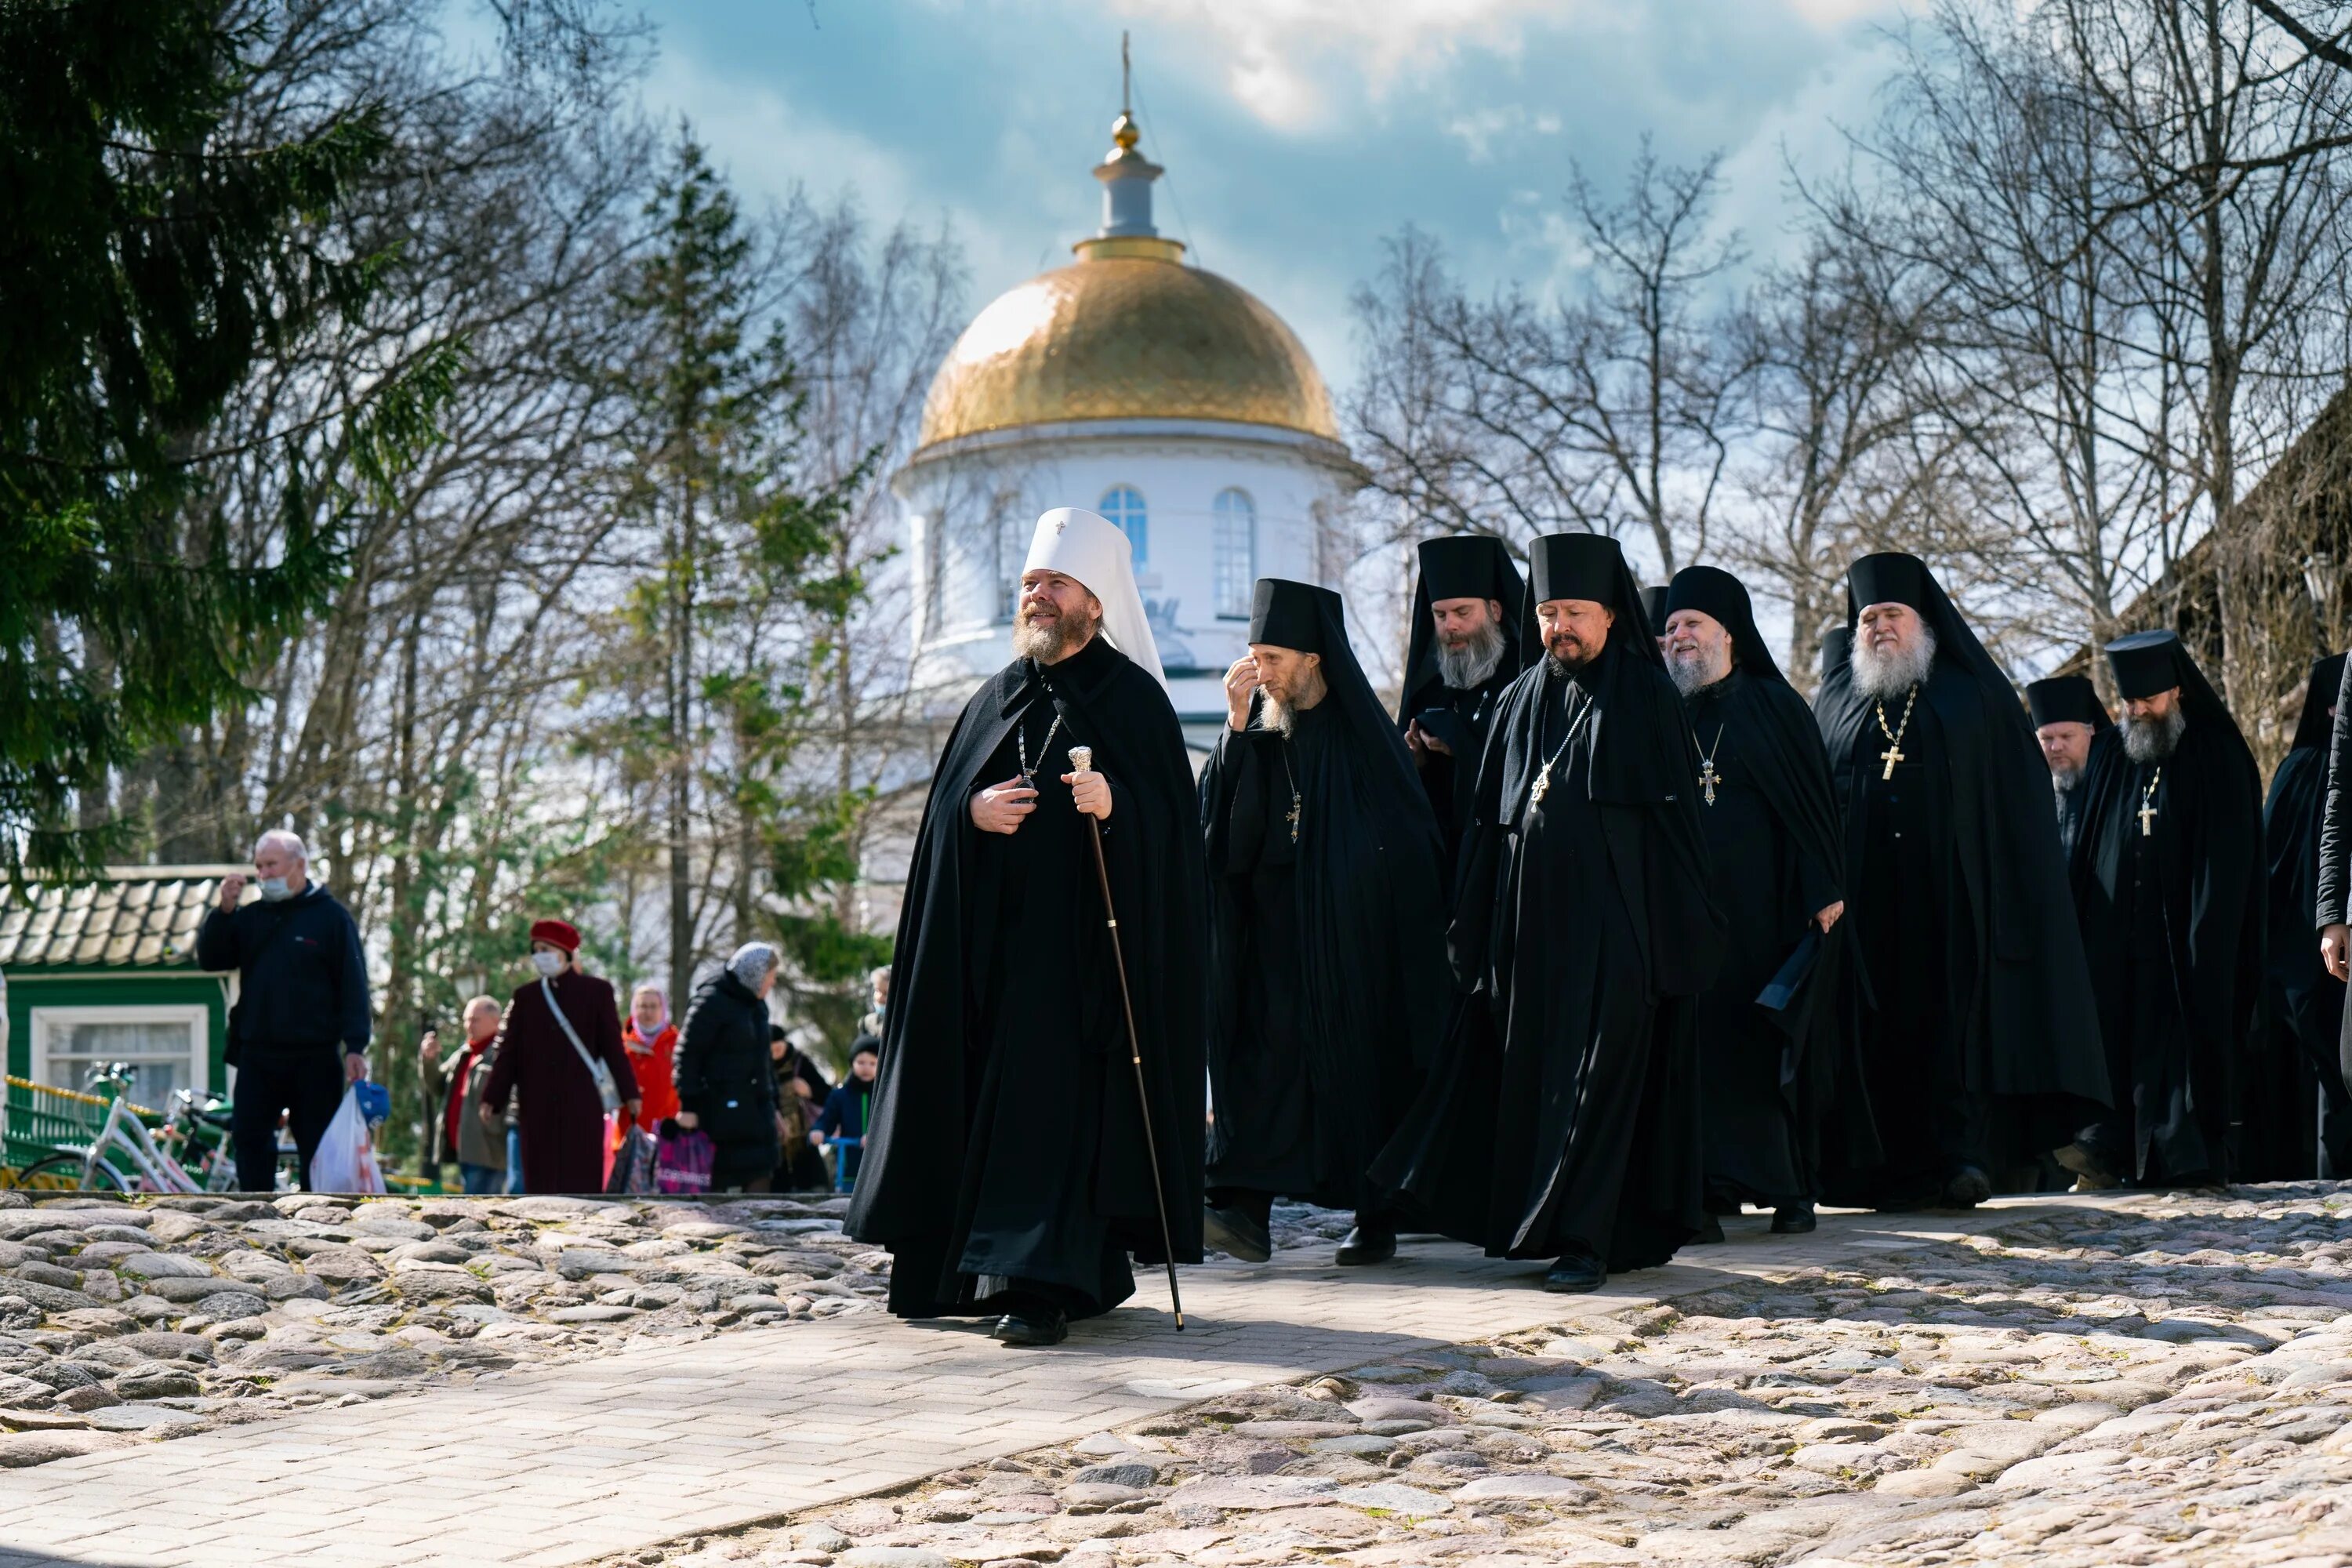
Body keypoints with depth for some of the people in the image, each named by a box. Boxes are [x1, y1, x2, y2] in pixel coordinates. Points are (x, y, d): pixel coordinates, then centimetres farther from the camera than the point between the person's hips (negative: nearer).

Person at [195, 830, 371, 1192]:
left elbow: (353, 983, -4)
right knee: (249, 1138, 0)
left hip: (315, 1061, -4)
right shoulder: (250, 917, 13)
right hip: (257, 1057, 4)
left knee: (317, 1147, 0)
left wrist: (355, 1046, -12)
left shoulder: (332, 917, 0)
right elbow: (209, 959, 6)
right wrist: (222, 910, -7)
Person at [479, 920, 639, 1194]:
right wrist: (492, 1099, 3)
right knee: (541, 1182, 1)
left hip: (582, 1109, -2)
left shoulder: (596, 991, 5)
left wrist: (629, 1093, 3)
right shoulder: (525, 997, 11)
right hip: (538, 1108, 2)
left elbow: (613, 1046, 5)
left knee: (583, 1181, -3)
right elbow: (507, 1051, 9)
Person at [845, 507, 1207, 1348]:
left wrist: (1114, 806, -27)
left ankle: (1045, 1283, -16)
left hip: (1085, 934, -6)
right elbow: (942, 802, 14)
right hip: (995, 938, 6)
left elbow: (1170, 816, -7)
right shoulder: (998, 698, 17)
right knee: (985, 1098, 5)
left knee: (1060, 1097, -13)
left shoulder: (1132, 696, 0)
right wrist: (972, 812, -8)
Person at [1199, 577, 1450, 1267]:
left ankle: (1376, 1216, 11)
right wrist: (1236, 728, -9)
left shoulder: (1363, 733, -2)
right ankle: (1247, 1210, -18)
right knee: (1264, 1051, -9)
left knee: (1364, 1058, 0)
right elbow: (1224, 828, -3)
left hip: (1355, 935, -3)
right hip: (1275, 936, 3)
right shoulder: (1256, 733, 9)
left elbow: (1408, 840, -2)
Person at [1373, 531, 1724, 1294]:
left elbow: (1677, 821, -4)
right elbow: (1490, 823, 14)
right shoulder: (1519, 703, 13)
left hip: (1616, 926, -5)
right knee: (1531, 1079, 7)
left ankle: (1586, 1237, -5)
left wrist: (1683, 937, -10)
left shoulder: (1646, 699, 0)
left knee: (1600, 1078, -7)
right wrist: (1475, 936, 9)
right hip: (1530, 926, 5)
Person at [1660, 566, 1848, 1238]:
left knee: (1771, 1042, 2)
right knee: (1702, 1038, -4)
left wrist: (1826, 889, -9)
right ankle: (1713, 1188, -2)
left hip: (1763, 907, -2)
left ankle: (1790, 1188, 12)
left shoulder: (1775, 706, 5)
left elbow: (1816, 801, 0)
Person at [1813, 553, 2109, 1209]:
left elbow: (2017, 792, 3)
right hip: (1868, 900, 2)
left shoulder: (1974, 693, 9)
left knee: (1952, 1014, -8)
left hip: (1949, 890, -2)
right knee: (1879, 1024, -2)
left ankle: (1960, 1152, -8)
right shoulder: (1837, 701, 16)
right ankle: (1896, 1163, 0)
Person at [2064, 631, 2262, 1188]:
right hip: (2116, 929, 4)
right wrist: (2082, 926, 4)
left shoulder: (2217, 756, 1)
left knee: (2189, 1034, -5)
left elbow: (2228, 857, -4)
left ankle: (2193, 1156, -3)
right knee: (2114, 1032, -6)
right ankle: (2110, 1147, -12)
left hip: (2187, 933, -4)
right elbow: (2086, 850, 14)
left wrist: (2206, 930, -13)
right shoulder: (2110, 757, 14)